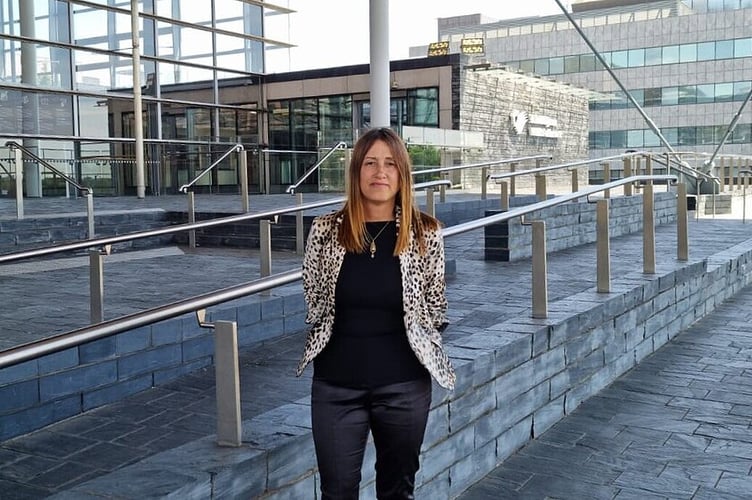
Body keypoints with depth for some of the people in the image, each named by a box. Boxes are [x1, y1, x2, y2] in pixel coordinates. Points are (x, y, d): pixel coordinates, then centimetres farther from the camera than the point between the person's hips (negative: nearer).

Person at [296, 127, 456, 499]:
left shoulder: (425, 233, -6)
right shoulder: (326, 229, -4)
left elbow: (435, 312, 6)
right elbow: (314, 304, 8)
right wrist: (349, 342, 9)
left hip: (404, 385, 0)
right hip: (336, 385, 1)